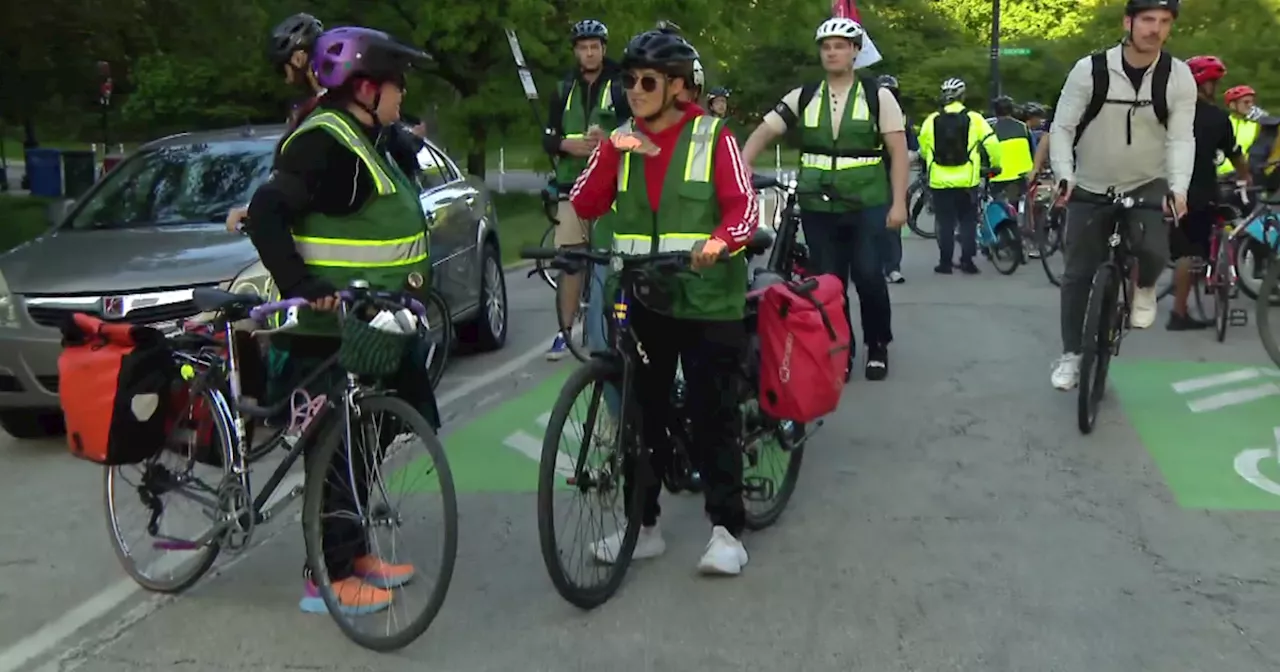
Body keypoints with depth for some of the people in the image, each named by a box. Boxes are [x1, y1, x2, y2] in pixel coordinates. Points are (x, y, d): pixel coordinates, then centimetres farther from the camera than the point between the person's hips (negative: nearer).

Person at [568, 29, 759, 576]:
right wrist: (611, 152, -13)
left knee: (712, 414, 0)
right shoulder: (621, 141, 10)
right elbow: (584, 206, 1)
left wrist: (719, 240, -31)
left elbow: (744, 206, -10)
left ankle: (727, 530, 9)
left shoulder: (712, 137, -2)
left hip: (706, 301, -4)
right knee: (642, 413, 9)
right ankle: (644, 525, 21)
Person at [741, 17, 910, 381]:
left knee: (867, 275, -10)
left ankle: (878, 346, 13)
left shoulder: (878, 96, 0)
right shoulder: (803, 97, 6)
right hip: (817, 206, 3)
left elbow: (898, 151, -2)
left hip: (867, 204, -3)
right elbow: (763, 132, 2)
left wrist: (898, 202, -10)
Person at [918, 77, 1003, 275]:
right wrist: (995, 165, 10)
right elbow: (991, 142, -6)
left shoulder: (932, 120, 0)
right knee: (968, 221, 11)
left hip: (940, 180, 1)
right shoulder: (974, 119, -3)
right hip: (967, 180, -1)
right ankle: (967, 261, 7)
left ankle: (945, 262, 10)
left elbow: (923, 149, 10)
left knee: (945, 223, 8)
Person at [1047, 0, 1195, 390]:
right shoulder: (1089, 70, -16)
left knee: (1154, 252, -24)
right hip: (1090, 188, 0)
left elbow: (1181, 137, -14)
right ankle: (1071, 354, 18)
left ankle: (1143, 287, 13)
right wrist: (1064, 175, -27)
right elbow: (1061, 128, -12)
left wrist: (1178, 187, -30)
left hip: (1147, 185, 0)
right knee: (1078, 274, 2)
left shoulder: (1179, 76, -11)